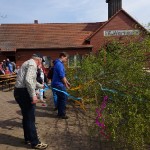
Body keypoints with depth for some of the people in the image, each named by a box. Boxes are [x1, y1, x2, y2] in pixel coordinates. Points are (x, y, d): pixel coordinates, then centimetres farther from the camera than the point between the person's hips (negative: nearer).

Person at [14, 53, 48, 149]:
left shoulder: (29, 63, 21)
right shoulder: (32, 64, -11)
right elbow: (28, 80, -25)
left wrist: (41, 86, 48)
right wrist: (33, 95, -25)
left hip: (20, 91, 11)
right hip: (24, 92, -11)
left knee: (26, 116, 19)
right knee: (30, 118, -3)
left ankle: (28, 138, 32)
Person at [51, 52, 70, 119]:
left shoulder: (59, 63, 16)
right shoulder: (59, 64, -17)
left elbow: (63, 75, 22)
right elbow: (62, 76, -19)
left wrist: (67, 82, 21)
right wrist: (66, 84, -9)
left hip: (57, 84, 10)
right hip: (59, 84, -10)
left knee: (60, 98, 15)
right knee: (64, 98, -5)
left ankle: (60, 113, 23)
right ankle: (62, 114, 1)